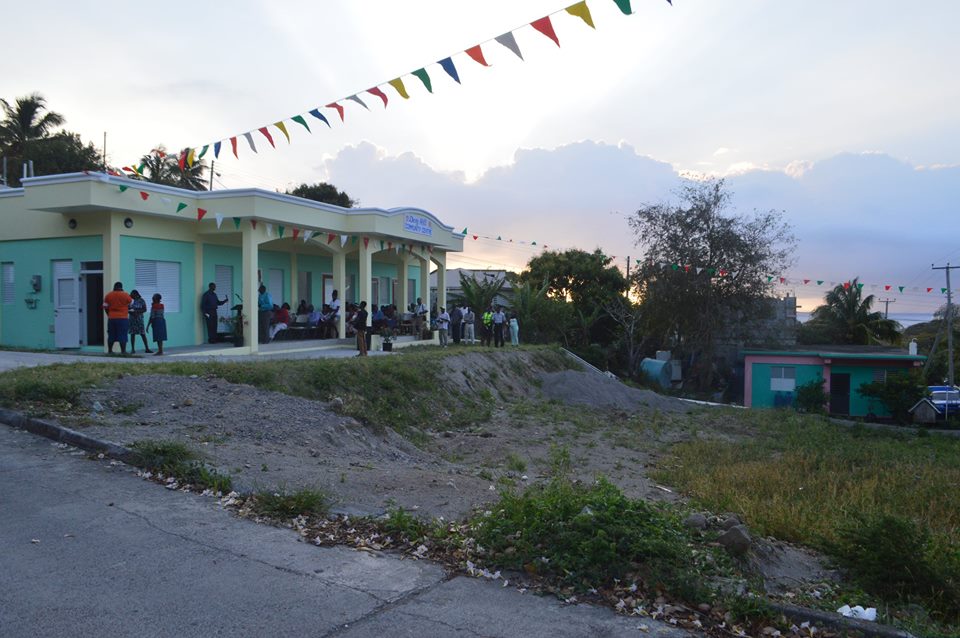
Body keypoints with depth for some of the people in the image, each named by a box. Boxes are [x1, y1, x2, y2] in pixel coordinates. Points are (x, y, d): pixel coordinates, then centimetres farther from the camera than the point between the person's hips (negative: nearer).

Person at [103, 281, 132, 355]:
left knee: (111, 335, 12)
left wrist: (109, 314, 17)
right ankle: (123, 351, -6)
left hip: (111, 318, 4)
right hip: (123, 318, -4)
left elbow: (105, 307, 6)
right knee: (122, 335, -3)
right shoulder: (125, 295, -6)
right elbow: (130, 306, 4)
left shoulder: (108, 295, 4)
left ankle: (109, 350, 19)